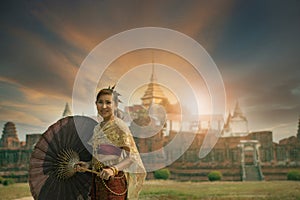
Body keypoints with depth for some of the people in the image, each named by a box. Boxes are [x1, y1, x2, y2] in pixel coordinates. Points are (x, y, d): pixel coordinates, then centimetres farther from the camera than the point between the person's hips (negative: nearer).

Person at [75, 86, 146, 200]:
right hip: (97, 181, 7)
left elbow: (132, 157, -19)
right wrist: (88, 165, 3)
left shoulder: (119, 126, -12)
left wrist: (113, 170, -31)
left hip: (112, 182, -7)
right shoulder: (98, 128, 10)